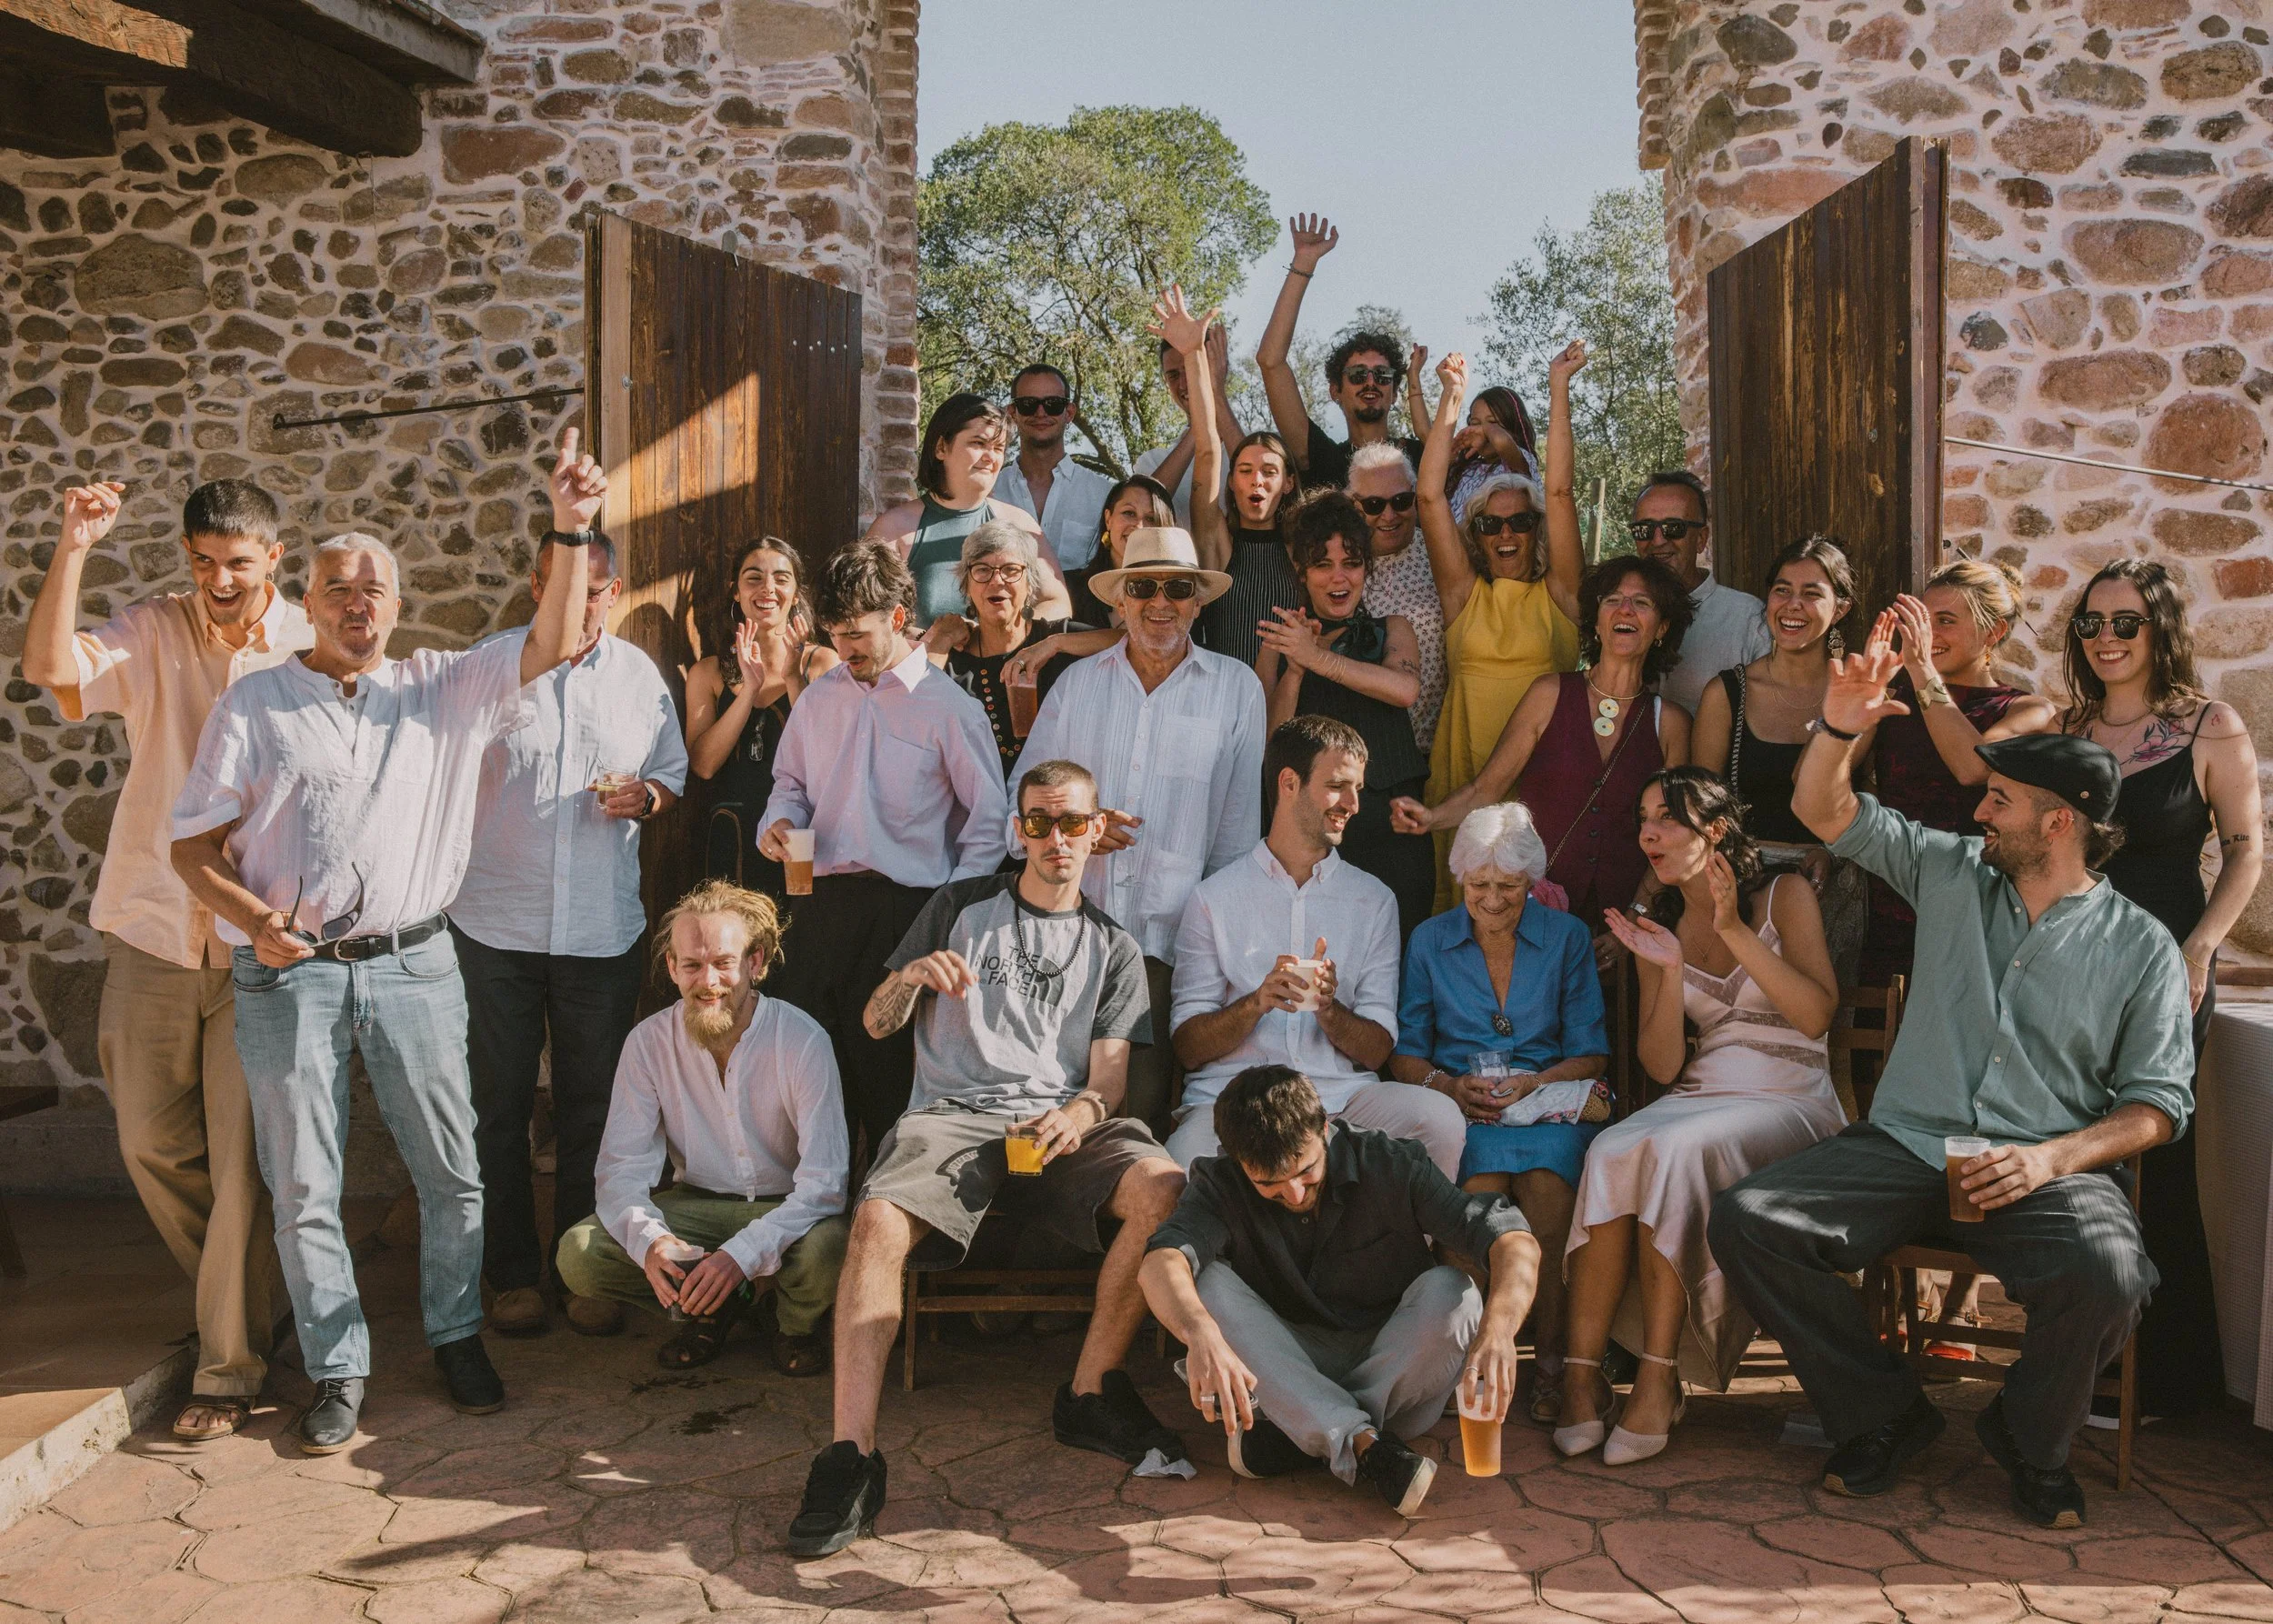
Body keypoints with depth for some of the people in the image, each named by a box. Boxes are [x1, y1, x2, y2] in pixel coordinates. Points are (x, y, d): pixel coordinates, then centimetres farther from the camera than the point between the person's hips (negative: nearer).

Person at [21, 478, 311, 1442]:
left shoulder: (312, 650, -3)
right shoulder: (151, 636, 1)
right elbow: (48, 665, -16)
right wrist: (73, 549, -23)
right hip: (154, 928, 3)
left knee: (242, 1160, -2)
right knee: (151, 1143, 12)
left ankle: (229, 1369, 9)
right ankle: (236, 1298, 36)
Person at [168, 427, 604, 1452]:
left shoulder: (441, 690, 9)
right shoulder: (255, 703, 6)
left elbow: (552, 646, -4)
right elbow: (195, 846, 5)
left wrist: (570, 530, -15)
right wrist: (253, 919, -14)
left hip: (412, 964, 1)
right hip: (288, 976, -1)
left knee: (451, 1167, 6)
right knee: (303, 1185, 5)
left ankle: (456, 1335, 25)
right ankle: (338, 1370, 19)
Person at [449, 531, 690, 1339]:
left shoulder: (639, 674, 8)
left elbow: (674, 773, 16)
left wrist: (644, 796, -7)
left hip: (603, 929, 2)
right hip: (495, 922, -1)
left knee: (591, 1105, 8)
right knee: (498, 1104, 4)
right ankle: (512, 1275, 17)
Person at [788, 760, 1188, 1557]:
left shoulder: (1112, 948, 20)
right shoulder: (961, 907, 17)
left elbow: (1110, 1077, 11)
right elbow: (876, 1021, 16)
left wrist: (1080, 1114, -13)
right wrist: (913, 975, -7)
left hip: (1061, 1125, 1)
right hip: (953, 1114, -1)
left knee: (1164, 1189, -30)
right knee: (879, 1220, -34)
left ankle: (1090, 1395, -13)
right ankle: (852, 1456, -33)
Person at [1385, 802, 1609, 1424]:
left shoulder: (1567, 937, 10)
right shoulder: (1429, 942, 11)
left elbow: (1591, 1053, 8)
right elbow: (1404, 1051, 11)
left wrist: (1535, 1083, -11)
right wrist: (1448, 1085, -10)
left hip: (1548, 1099, 0)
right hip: (1459, 1109, 0)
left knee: (1547, 1192, -34)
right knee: (1483, 1189, -35)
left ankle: (1551, 1364, -24)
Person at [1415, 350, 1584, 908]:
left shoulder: (1557, 593, 8)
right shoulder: (1464, 593, 11)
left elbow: (1560, 490, 1)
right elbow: (1430, 495, 5)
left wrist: (1559, 388, 0)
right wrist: (1451, 398, 3)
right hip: (1466, 773, 1)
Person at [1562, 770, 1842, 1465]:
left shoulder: (1784, 896, 4)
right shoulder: (1660, 926, 14)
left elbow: (1817, 1015, -11)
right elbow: (1663, 1067, 6)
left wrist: (1735, 931, -15)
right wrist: (1671, 970, -8)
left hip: (1790, 1102, -3)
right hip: (1699, 1097, 4)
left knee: (1674, 1148, -35)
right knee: (1610, 1152, -30)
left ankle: (1660, 1379, -32)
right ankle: (1583, 1374, -33)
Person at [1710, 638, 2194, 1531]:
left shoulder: (2141, 947, 6)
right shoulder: (1953, 874, 13)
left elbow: (2160, 1099, 2)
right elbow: (1824, 812, 14)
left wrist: (2053, 1157, -14)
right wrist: (1839, 725, -6)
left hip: (2047, 1169, -2)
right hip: (1904, 1147, 3)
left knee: (2106, 1277, -36)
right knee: (1745, 1219, -21)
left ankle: (2028, 1440, 0)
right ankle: (1883, 1416, 0)